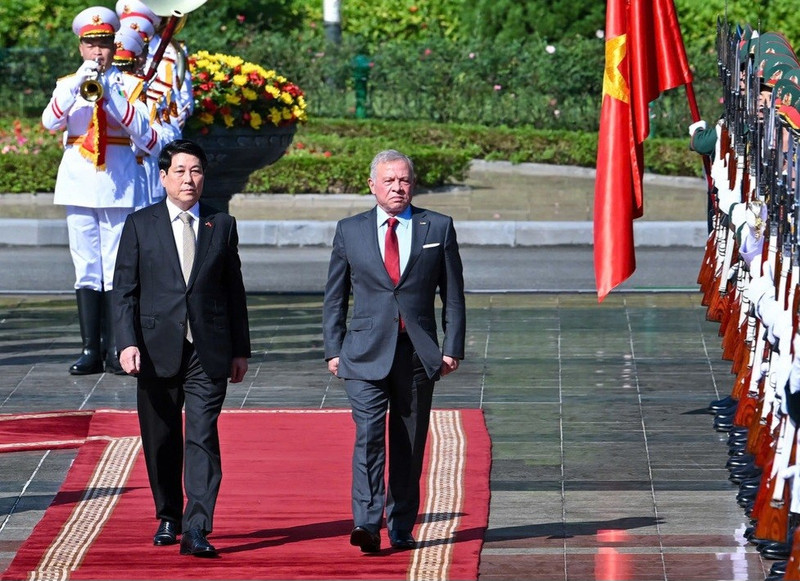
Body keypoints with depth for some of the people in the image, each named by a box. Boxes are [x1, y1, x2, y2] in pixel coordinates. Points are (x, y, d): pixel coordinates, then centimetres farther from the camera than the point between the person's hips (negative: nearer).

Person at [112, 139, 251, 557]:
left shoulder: (222, 226, 9)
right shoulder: (139, 225, 5)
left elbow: (234, 291, 12)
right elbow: (124, 291, 2)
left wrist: (240, 350, 9)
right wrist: (127, 343, -10)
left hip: (208, 352, 0)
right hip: (157, 350, 0)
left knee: (203, 437, -10)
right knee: (161, 441, 9)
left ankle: (196, 530, -15)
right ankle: (168, 519, 26)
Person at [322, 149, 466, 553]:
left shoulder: (438, 228, 6)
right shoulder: (350, 231, 7)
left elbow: (453, 295, 7)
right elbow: (334, 297, 12)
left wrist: (452, 348, 0)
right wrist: (333, 349, 4)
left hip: (418, 353, 1)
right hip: (367, 353, -1)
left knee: (409, 446, 6)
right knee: (368, 436, -15)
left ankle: (401, 527, 14)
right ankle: (366, 524, -22)